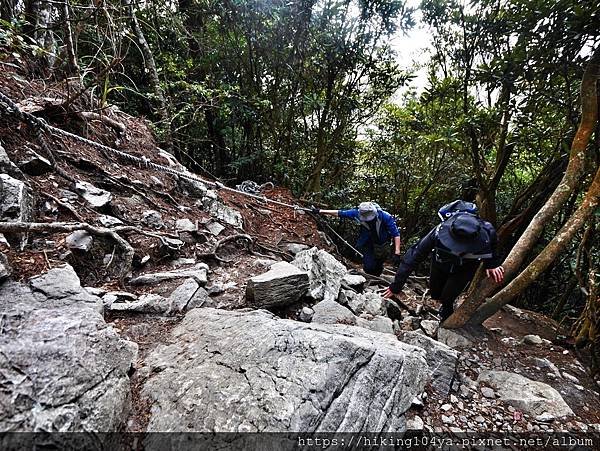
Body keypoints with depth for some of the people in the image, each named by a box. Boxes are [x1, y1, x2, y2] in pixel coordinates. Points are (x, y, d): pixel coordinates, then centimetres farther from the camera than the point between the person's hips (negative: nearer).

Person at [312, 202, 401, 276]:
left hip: (382, 243, -1)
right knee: (369, 267, -9)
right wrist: (319, 211, -11)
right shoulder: (358, 213, -25)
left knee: (378, 267, 2)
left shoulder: (385, 217, -30)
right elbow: (339, 213, -15)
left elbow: (396, 234, -26)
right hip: (367, 243, 1)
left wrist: (397, 253, -34)